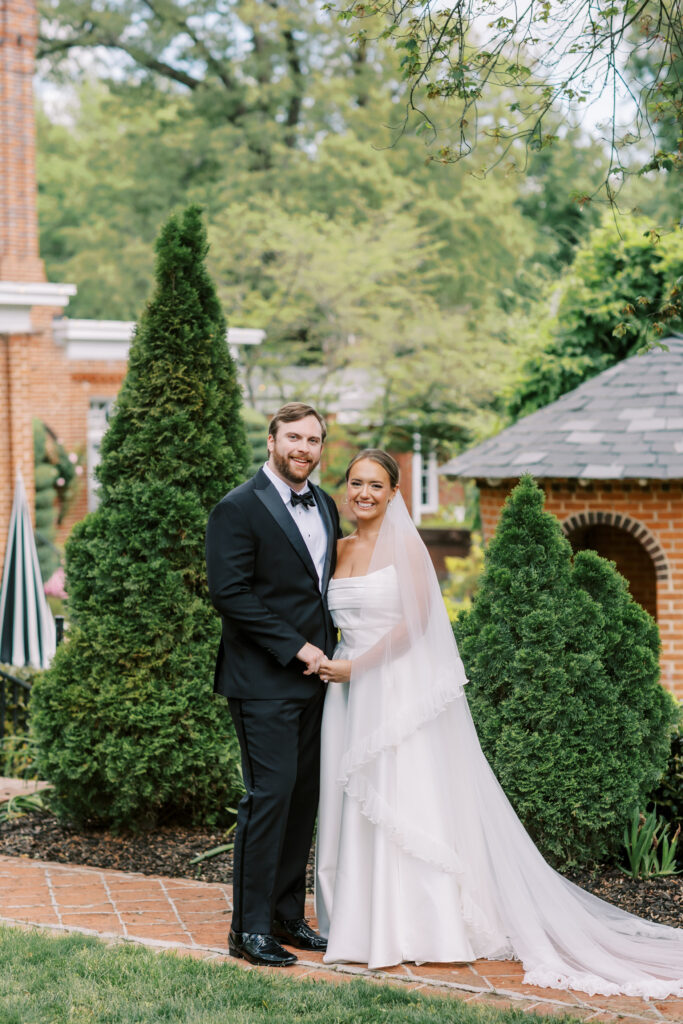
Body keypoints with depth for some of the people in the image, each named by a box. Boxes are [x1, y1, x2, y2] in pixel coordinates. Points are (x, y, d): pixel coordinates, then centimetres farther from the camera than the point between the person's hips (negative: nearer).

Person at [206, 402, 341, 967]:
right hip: (264, 681, -7)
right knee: (270, 795, -9)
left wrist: (327, 652, 10)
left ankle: (288, 916, 18)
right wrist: (295, 648, -16)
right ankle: (250, 927, -1)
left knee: (304, 798, 9)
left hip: (312, 676, 7)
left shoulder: (325, 506, 14)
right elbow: (229, 592, -15)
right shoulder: (239, 509, -9)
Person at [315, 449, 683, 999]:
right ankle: (363, 924, 12)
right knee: (354, 804, 6)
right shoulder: (339, 549, 11)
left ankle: (418, 929, -1)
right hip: (351, 693, 6)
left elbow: (413, 624, -12)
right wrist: (323, 661, 3)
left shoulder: (405, 545, -7)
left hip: (400, 687, -6)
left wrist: (355, 666, -13)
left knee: (406, 803, -6)